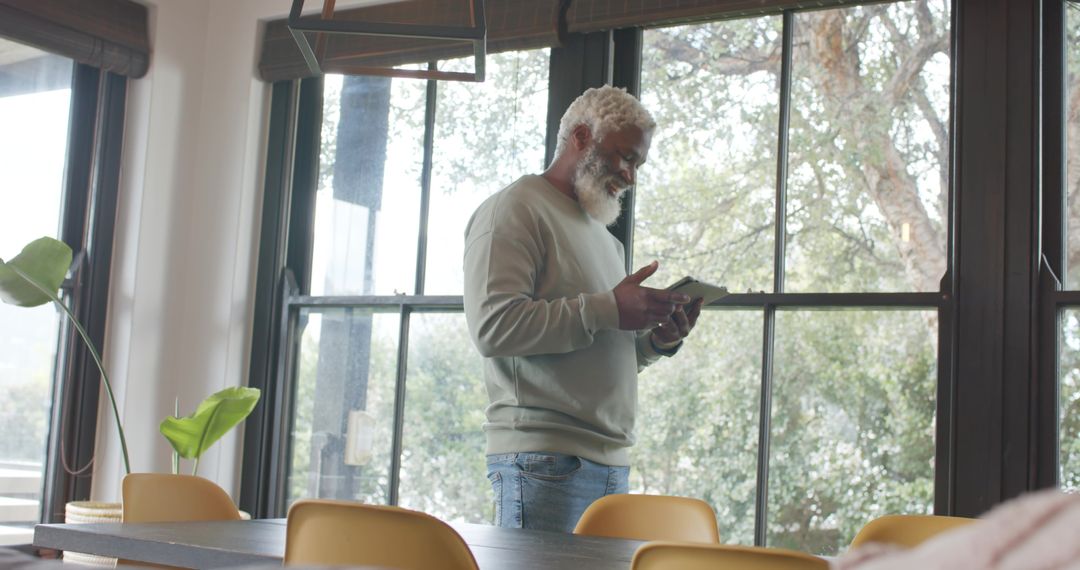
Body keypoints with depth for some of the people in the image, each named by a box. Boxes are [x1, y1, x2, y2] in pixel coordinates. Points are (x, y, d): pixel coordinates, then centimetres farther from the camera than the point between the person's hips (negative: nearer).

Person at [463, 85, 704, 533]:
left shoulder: (604, 237, 24)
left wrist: (657, 341, 6)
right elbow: (493, 327, -17)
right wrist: (608, 310, -17)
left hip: (613, 463, 8)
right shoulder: (515, 208, -2)